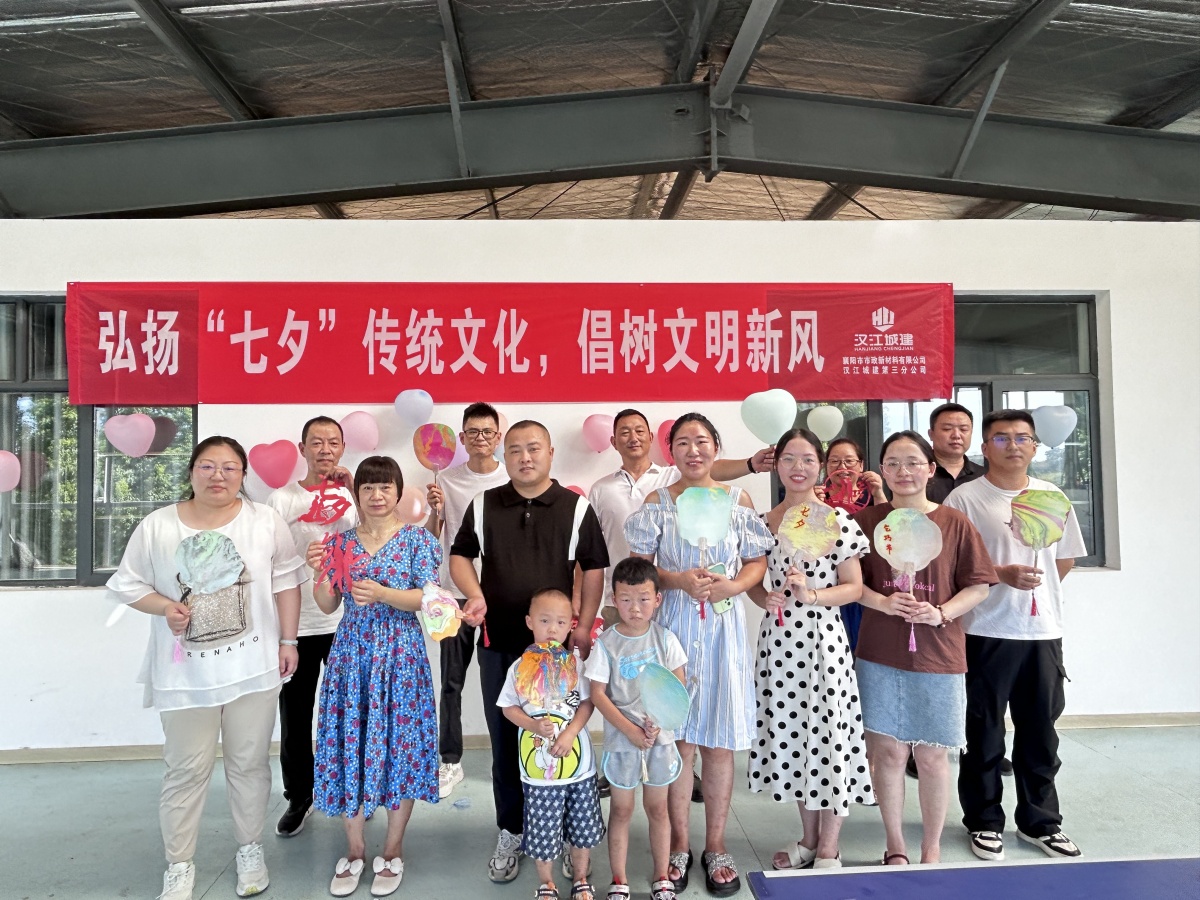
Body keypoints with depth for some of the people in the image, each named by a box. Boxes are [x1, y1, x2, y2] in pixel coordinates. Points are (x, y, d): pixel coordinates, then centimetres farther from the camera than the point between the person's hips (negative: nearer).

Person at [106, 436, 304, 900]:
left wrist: (287, 641, -1)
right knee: (186, 770, 11)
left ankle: (250, 850, 33)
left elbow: (285, 582, 0)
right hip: (184, 672, 0)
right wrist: (164, 607, -14)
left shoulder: (266, 521, -4)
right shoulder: (156, 526, -4)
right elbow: (127, 584, 5)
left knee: (249, 763, 13)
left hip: (253, 666, 0)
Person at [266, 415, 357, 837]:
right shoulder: (282, 499, 0)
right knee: (295, 717, 10)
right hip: (297, 626, 0)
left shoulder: (354, 496, 1)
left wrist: (354, 489, -21)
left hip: (347, 624, 0)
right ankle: (299, 798, 29)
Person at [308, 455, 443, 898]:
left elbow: (428, 599, -9)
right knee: (348, 745, 6)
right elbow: (327, 605, 7)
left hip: (400, 655, -3)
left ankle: (392, 851, 20)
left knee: (398, 743, 1)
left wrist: (382, 594, -22)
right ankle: (354, 850, 25)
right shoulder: (340, 542, 7)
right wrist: (320, 572, -11)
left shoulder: (416, 539, -2)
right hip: (351, 654, 3)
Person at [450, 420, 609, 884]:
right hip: (499, 642, 2)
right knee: (504, 739, 11)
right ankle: (510, 833, 27)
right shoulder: (483, 506, 4)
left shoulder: (576, 507, -2)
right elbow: (460, 555, 11)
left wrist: (584, 626, -4)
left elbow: (593, 568, 1)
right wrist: (475, 595, -7)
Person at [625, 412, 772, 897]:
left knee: (720, 740, 7)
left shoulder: (738, 501, 4)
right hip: (673, 626, -1)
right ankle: (679, 846, 23)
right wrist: (678, 580, -16)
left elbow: (757, 562, 6)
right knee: (677, 739, 5)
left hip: (724, 628, 1)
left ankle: (716, 846, 25)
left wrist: (732, 585, -13)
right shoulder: (657, 502, 2)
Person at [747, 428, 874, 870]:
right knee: (790, 732, 13)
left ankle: (828, 849, 22)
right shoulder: (763, 521, 5)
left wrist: (812, 595, -20)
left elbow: (854, 587, -5)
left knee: (827, 733, 2)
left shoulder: (838, 520, -6)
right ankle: (808, 838, 33)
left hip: (824, 639, -4)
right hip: (778, 640, 4)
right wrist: (763, 597, -8)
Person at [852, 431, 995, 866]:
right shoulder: (866, 519, 2)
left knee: (932, 756, 8)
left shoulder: (955, 523, 0)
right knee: (888, 750, 6)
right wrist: (882, 603, -13)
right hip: (880, 655, 0)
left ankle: (932, 850, 27)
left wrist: (942, 613, -13)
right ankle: (895, 847, 24)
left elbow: (978, 585, 2)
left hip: (938, 656, 0)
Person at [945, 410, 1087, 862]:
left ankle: (1039, 821, 30)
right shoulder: (965, 498, -6)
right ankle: (984, 822, 22)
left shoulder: (1052, 497, 8)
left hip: (1044, 631, 4)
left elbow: (1065, 558, 16)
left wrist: (1034, 587, 5)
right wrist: (1002, 574, -19)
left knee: (1040, 730, 13)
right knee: (984, 731, 7)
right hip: (987, 633, -4)